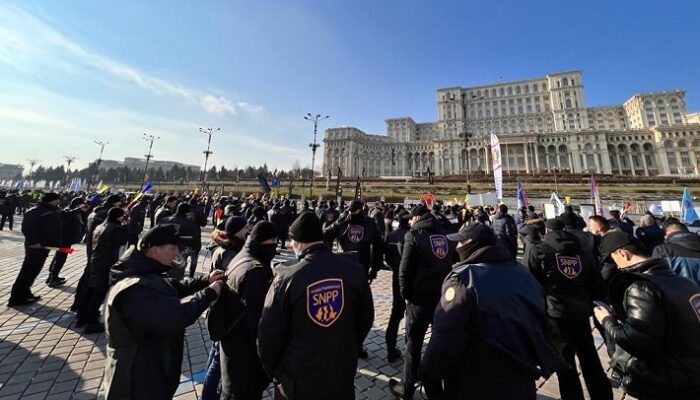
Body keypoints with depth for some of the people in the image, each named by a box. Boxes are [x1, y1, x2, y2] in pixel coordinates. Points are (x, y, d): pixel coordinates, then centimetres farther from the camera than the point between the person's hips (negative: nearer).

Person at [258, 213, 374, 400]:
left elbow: (268, 335, -12)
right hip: (342, 374, 2)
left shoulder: (286, 277, -23)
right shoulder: (354, 269, -15)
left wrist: (274, 370, 7)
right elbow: (365, 319, -2)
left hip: (296, 377, -1)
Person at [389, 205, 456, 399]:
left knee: (413, 343, 9)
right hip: (445, 296, 6)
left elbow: (405, 270, -14)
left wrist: (406, 294, -1)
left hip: (420, 298, -6)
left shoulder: (414, 235, -12)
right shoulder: (445, 234, 5)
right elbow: (453, 264, 10)